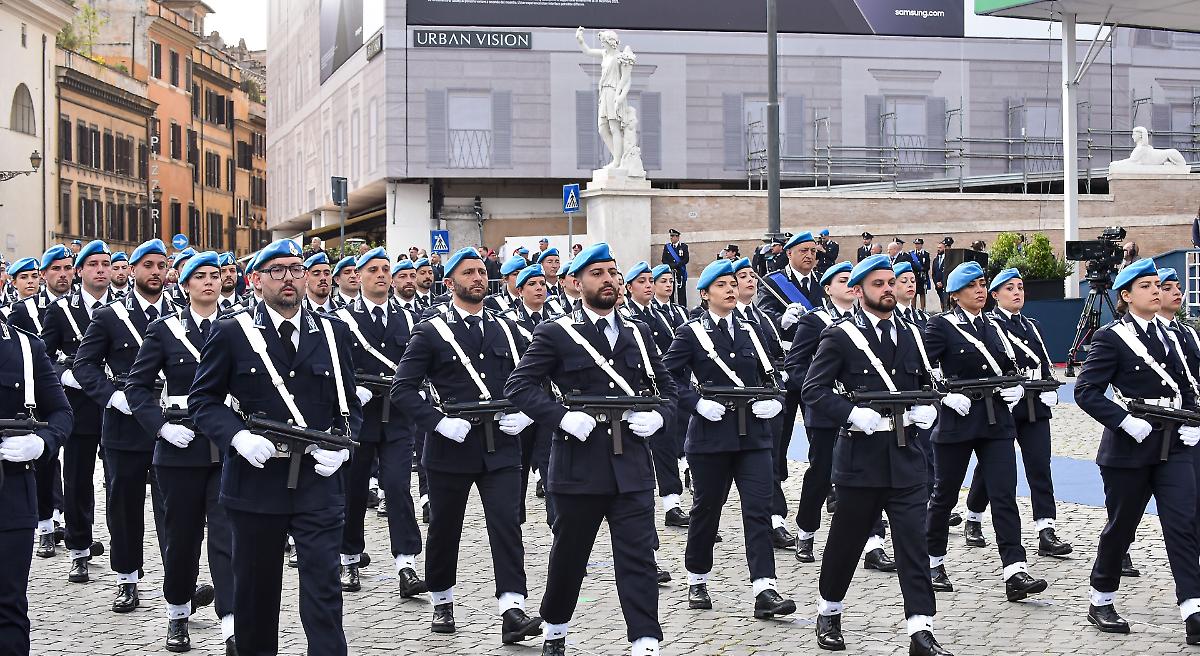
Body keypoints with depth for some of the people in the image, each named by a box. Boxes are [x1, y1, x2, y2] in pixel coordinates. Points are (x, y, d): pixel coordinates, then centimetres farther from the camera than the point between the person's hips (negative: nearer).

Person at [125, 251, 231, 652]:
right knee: (181, 533, 9)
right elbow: (137, 386, 2)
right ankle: (178, 612, 29)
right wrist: (161, 425, -11)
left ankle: (232, 625, -10)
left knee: (228, 532, -6)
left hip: (228, 447, 0)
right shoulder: (164, 330, 2)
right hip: (181, 446, 0)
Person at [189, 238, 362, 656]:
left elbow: (350, 403, 13)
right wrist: (238, 437, -15)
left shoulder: (333, 333, 7)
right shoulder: (231, 333, 0)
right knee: (256, 589, 11)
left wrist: (342, 445, -6)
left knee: (324, 587, -4)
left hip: (319, 481, 1)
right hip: (255, 479, -1)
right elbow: (203, 399, 2)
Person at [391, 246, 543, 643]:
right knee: (444, 529, 11)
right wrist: (438, 422, -17)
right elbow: (402, 389, -7)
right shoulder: (431, 331, -2)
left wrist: (525, 414, -3)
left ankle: (512, 611, -13)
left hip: (501, 446, 2)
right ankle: (442, 603, 29)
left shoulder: (506, 329, 10)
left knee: (506, 524, -9)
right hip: (450, 447, -2)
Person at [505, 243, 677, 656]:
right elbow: (519, 385, -8)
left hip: (632, 466, 3)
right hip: (579, 465, -2)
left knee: (638, 556, -3)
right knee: (569, 555, 11)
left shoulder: (638, 334, 12)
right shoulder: (555, 334, -1)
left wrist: (658, 416, -3)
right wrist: (562, 417, -19)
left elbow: (666, 387, 18)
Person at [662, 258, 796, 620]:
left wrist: (774, 400, -2)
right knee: (706, 508, 8)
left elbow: (770, 376, 17)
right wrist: (697, 403, -15)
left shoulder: (750, 331, 12)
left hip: (754, 433, 3)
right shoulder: (692, 333, 0)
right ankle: (697, 582, 26)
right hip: (711, 434, -3)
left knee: (759, 509, -7)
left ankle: (764, 591, -11)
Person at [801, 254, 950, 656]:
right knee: (846, 542, 9)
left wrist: (928, 409, 1)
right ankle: (829, 613, 29)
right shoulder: (841, 336, -6)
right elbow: (813, 389, -10)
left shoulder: (910, 335, 11)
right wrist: (853, 414, -20)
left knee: (913, 543, -2)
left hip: (906, 458, 4)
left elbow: (928, 384, 22)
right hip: (861, 457, -4)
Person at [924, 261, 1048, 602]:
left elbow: (1010, 367, 24)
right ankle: (933, 563, 25)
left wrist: (1017, 386, 5)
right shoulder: (941, 325, -4)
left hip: (996, 422, 4)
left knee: (1004, 494, -5)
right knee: (945, 494, 8)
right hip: (956, 421, -4)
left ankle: (1015, 573, -11)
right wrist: (946, 394, -19)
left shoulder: (993, 326, 13)